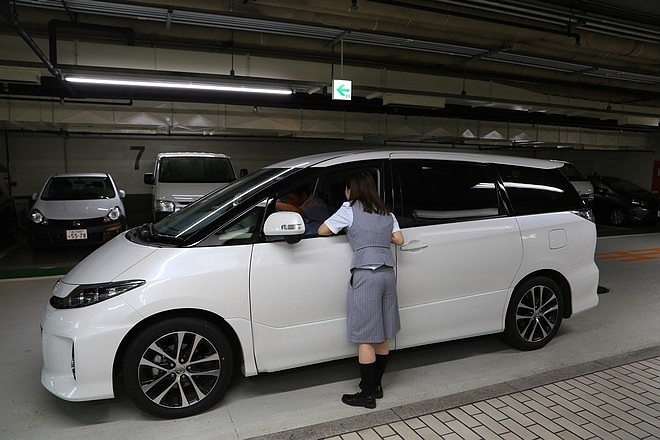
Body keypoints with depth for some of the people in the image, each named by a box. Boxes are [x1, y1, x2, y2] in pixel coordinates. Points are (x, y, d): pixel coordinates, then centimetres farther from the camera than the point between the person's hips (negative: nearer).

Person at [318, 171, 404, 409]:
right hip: (388, 273, 7)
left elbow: (322, 231, 4)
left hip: (366, 275, -7)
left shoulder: (349, 209, -1)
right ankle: (376, 385, 26)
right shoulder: (386, 213, 15)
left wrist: (344, 230, 24)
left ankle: (367, 394, 7)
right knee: (382, 336, 14)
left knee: (365, 339, 0)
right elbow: (399, 240, 15)